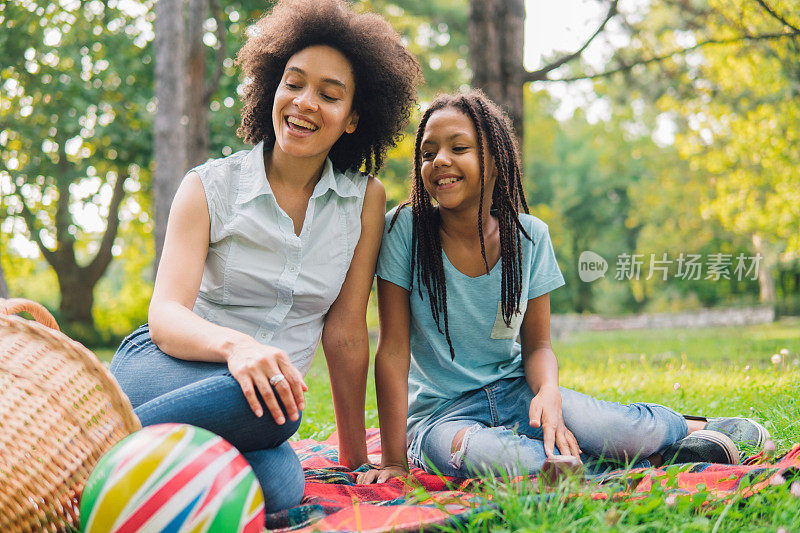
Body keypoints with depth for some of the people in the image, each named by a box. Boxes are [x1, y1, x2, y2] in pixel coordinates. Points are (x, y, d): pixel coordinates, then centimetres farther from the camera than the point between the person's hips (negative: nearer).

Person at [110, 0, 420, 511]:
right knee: (271, 402, -37)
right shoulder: (210, 186, -3)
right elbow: (166, 315, -13)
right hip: (162, 370, -2)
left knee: (278, 488, -34)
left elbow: (345, 333, 4)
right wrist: (235, 344, -36)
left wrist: (356, 460, 6)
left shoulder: (366, 200, 2)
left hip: (266, 390, 2)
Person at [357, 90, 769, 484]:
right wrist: (394, 460, -14)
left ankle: (696, 427, 9)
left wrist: (548, 393, -22)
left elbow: (536, 345, 2)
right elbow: (393, 349, -11)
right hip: (441, 413, -2)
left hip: (514, 394, 2)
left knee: (625, 431, -27)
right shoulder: (404, 228, -12)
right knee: (479, 456, -38)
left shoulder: (529, 236, -3)